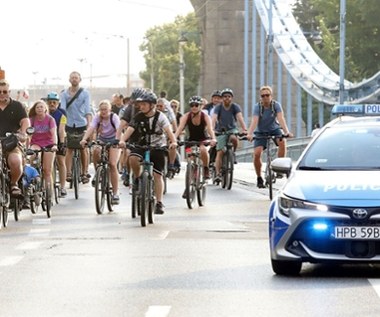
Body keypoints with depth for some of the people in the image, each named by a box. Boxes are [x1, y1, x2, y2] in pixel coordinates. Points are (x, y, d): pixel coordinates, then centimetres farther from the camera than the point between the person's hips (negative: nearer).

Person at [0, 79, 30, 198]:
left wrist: (23, 133, -23)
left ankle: (14, 184, -6)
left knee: (15, 161, -34)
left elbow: (25, 122, -1)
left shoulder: (17, 106, 11)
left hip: (13, 144, -1)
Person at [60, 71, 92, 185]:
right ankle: (68, 173, -5)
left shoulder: (85, 93, 2)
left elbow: (88, 110, -3)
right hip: (69, 125, 0)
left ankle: (84, 173, 9)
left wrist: (89, 125, -14)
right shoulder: (64, 93, 4)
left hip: (82, 125, 0)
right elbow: (62, 109, -3)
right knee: (69, 149, -4)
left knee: (83, 149, 2)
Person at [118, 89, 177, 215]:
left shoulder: (160, 117, -9)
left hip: (158, 147, -2)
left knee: (157, 175, -5)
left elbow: (168, 130, -22)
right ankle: (138, 178, -4)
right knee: (133, 157, -31)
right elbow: (130, 130, -13)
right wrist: (122, 140, -33)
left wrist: (173, 142, -41)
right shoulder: (138, 117, -2)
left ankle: (159, 203, 2)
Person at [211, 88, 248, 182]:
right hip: (221, 131, 0)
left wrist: (244, 129, -41)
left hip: (232, 129, 0)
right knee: (220, 152, -13)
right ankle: (218, 174, -15)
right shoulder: (218, 107, -12)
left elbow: (240, 118, -24)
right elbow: (214, 119, -25)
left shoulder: (235, 107, -10)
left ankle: (232, 154, -6)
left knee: (234, 139, -35)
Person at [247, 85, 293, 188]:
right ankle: (259, 179, 3)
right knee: (257, 154, -17)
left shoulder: (276, 105, -17)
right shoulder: (257, 107, -18)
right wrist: (250, 134, -48)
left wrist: (286, 131, -47)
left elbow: (281, 118, -30)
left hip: (274, 129, 0)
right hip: (261, 132, 0)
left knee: (282, 141, -32)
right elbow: (254, 121, -31)